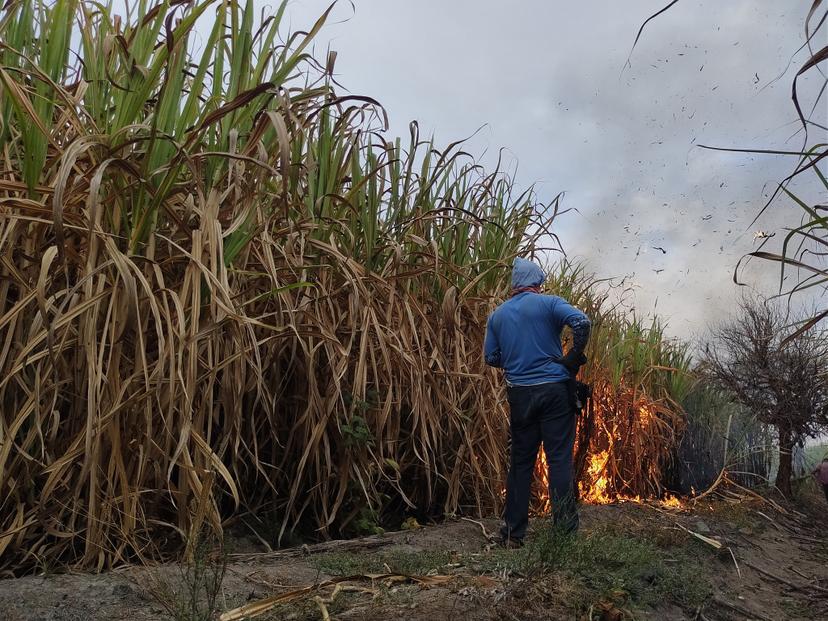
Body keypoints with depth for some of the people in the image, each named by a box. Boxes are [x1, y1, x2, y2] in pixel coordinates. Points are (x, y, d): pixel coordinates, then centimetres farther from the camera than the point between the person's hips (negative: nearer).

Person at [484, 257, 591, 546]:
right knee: (559, 460, 1)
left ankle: (513, 533, 15)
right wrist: (574, 358, -7)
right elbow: (581, 322, -19)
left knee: (520, 462, 11)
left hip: (519, 394, 4)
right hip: (554, 390, -3)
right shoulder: (549, 303, -3)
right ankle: (566, 531, 4)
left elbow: (491, 357, 9)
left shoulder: (498, 314, 10)